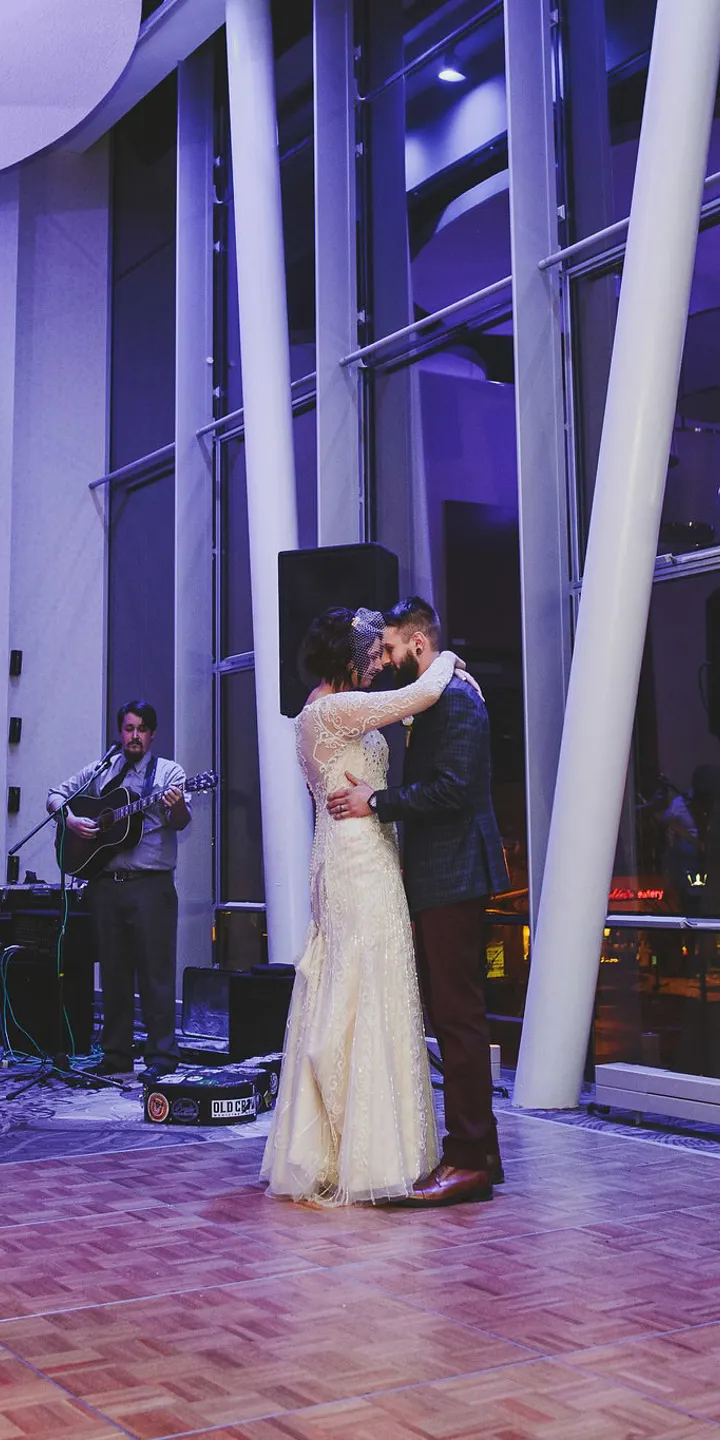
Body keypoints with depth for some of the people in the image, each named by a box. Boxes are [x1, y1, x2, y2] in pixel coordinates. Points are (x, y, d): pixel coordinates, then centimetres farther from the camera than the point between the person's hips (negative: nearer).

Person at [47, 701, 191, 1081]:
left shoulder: (168, 771, 4)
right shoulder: (100, 771, 15)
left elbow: (181, 822, -10)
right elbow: (56, 795, 18)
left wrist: (177, 806, -33)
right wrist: (70, 819, -3)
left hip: (151, 883, -4)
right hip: (105, 884, 4)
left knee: (156, 973, -5)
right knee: (113, 972, 9)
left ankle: (162, 1057, 0)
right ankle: (115, 1056, 17)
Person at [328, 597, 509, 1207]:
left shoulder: (455, 697, -12)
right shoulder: (437, 700, 19)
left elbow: (451, 790, -22)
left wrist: (377, 802, -17)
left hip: (453, 880, -11)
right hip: (439, 881, 11)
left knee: (458, 1016, -8)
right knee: (453, 1016, 13)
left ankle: (472, 1158, -2)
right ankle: (469, 1149, 20)